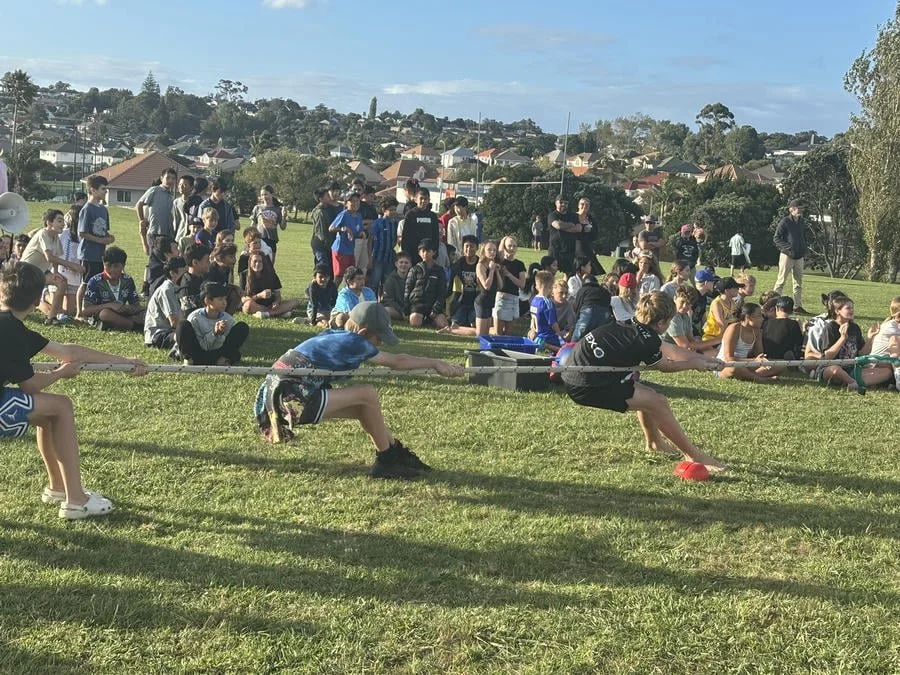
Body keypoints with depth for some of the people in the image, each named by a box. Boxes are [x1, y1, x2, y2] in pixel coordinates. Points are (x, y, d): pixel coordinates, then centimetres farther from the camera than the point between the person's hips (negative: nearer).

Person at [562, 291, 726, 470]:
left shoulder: (633, 325, 11)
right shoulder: (645, 340, -15)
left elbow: (670, 350, 22)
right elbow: (667, 366, 5)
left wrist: (707, 360, 27)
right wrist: (695, 364, 19)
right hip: (587, 386, -10)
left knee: (645, 394, 25)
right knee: (658, 403, -8)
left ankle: (655, 442, 39)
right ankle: (695, 455, 0)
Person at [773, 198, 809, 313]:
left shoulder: (802, 223, 13)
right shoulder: (784, 222, -7)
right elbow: (776, 238, -8)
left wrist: (804, 250, 9)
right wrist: (788, 248, -17)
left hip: (799, 256, 7)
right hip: (787, 255, -7)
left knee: (799, 282, 8)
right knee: (781, 280, -5)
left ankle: (798, 306, 14)